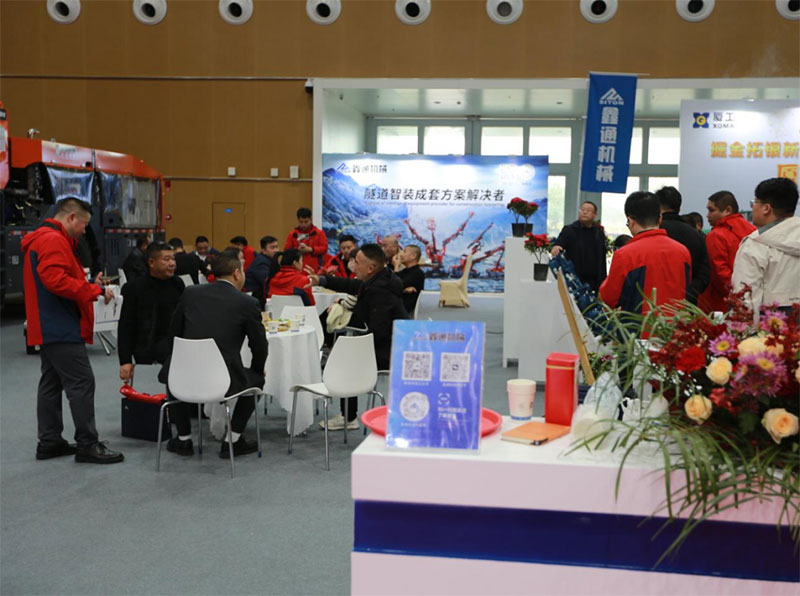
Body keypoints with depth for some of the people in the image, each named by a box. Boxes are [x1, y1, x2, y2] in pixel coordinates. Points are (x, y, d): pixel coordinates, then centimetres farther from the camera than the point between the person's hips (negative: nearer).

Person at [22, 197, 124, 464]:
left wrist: (89, 284, 8)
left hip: (49, 329, 11)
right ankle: (87, 445, -7)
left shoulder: (43, 239, 21)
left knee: (52, 383, 13)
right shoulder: (53, 240, -14)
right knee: (81, 383, -9)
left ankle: (49, 442, 19)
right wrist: (95, 290, -19)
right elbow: (56, 280, -26)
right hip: (61, 329, -11)